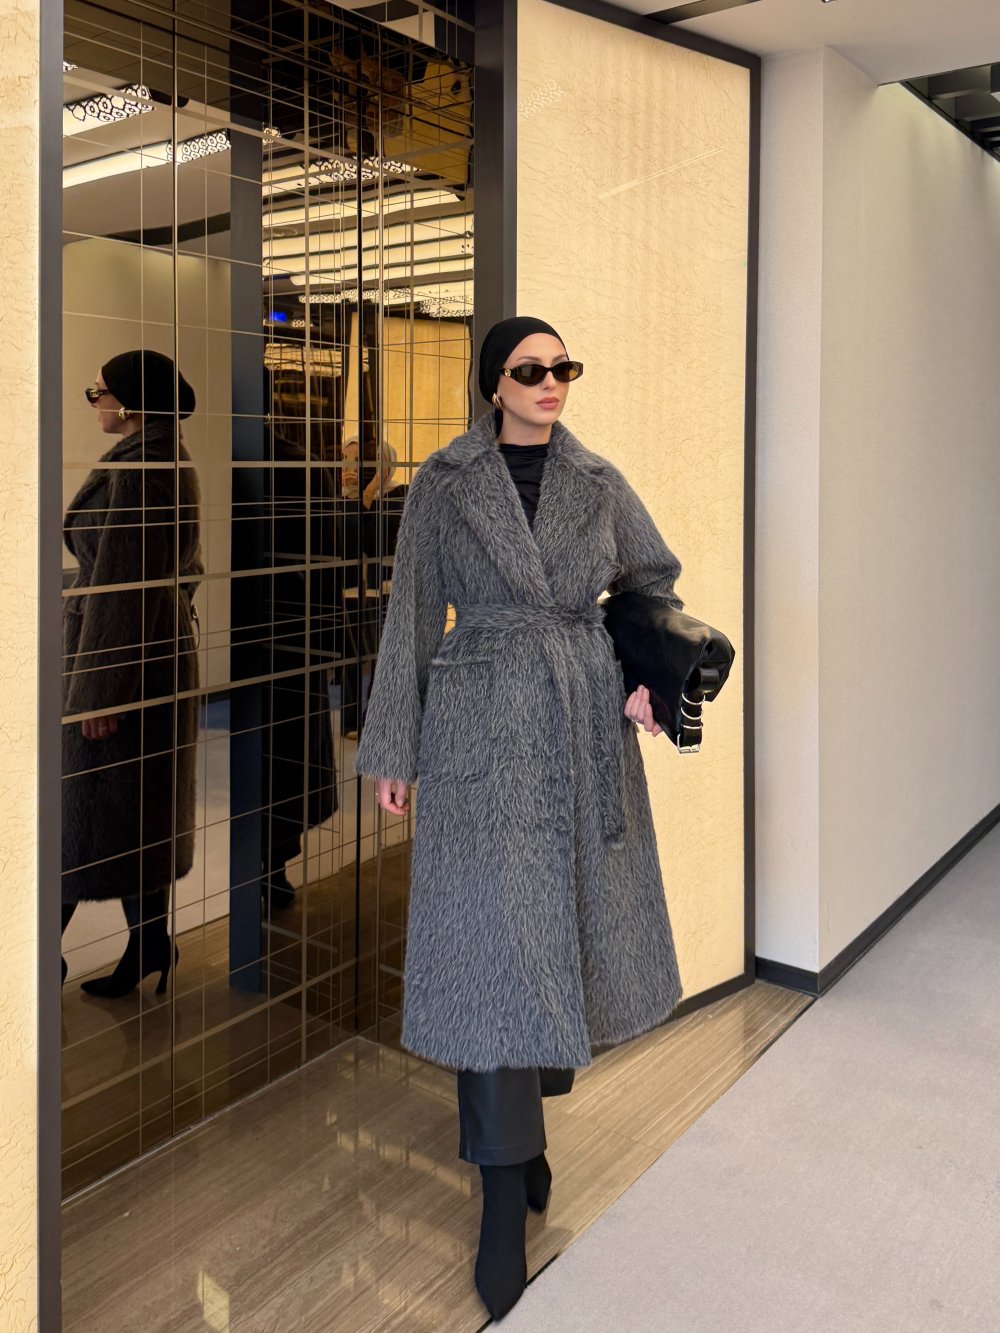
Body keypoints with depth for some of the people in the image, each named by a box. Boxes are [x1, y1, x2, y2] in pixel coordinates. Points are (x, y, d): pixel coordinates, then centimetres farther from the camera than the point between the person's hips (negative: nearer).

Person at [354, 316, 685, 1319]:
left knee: (569, 925, 11)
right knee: (494, 940, -5)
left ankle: (521, 1115, 35)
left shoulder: (598, 484, 8)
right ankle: (505, 1194, 5)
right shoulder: (443, 484, 1)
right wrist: (392, 749, 2)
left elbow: (657, 581, 19)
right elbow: (412, 618, 2)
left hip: (585, 728, 4)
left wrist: (652, 677, 1)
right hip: (484, 727, -3)